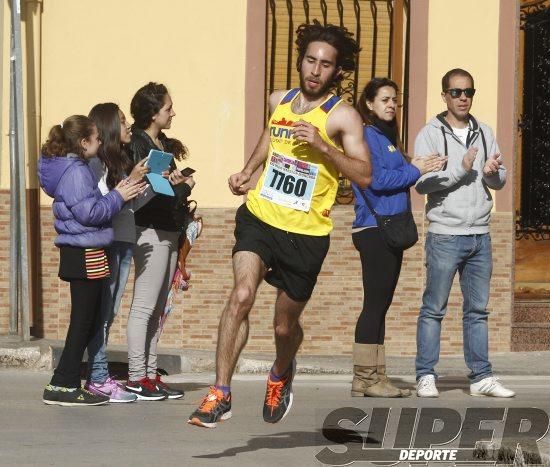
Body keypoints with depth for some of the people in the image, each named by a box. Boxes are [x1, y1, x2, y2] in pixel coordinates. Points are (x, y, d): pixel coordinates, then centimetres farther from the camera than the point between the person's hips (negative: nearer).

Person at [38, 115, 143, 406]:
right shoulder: (76, 172, -16)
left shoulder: (75, 168, 16)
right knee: (83, 320, -6)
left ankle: (66, 383, 14)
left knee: (87, 321, 12)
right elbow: (88, 212, -21)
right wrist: (117, 197, -14)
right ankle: (63, 386, -5)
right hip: (84, 254, -10)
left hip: (78, 253, 10)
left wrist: (120, 194, 14)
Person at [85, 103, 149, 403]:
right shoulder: (96, 162, -8)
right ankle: (98, 378, -6)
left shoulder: (121, 161, 17)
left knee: (110, 311, 9)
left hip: (124, 241, 9)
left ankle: (100, 375, 11)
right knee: (101, 311, -7)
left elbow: (133, 203, 17)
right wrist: (130, 181, -20)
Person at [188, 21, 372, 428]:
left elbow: (364, 176, -16)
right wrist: (248, 171, 17)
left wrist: (321, 145, -25)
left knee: (285, 324, 12)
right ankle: (220, 395, -21)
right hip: (260, 216, 2)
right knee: (242, 295, -23)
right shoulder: (279, 101, 8)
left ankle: (281, 374, 47)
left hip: (306, 233, -2)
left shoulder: (342, 116, -7)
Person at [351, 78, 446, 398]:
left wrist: (416, 168, 1)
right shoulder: (366, 135, -7)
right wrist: (414, 171, -11)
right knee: (375, 303, -9)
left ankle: (376, 377, 12)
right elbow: (375, 179, -17)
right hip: (374, 229, -9)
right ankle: (364, 379, -8)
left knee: (381, 305, 9)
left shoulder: (388, 137, 21)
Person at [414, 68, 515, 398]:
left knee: (478, 310, 8)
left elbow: (501, 181, 11)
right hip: (445, 235, -5)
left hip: (480, 235, 5)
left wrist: (493, 172, -11)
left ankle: (481, 376, 12)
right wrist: (460, 168, -19)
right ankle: (426, 376, 2)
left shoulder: (484, 133, 12)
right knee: (434, 309, -1)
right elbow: (422, 182, -12)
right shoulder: (430, 135, -3)